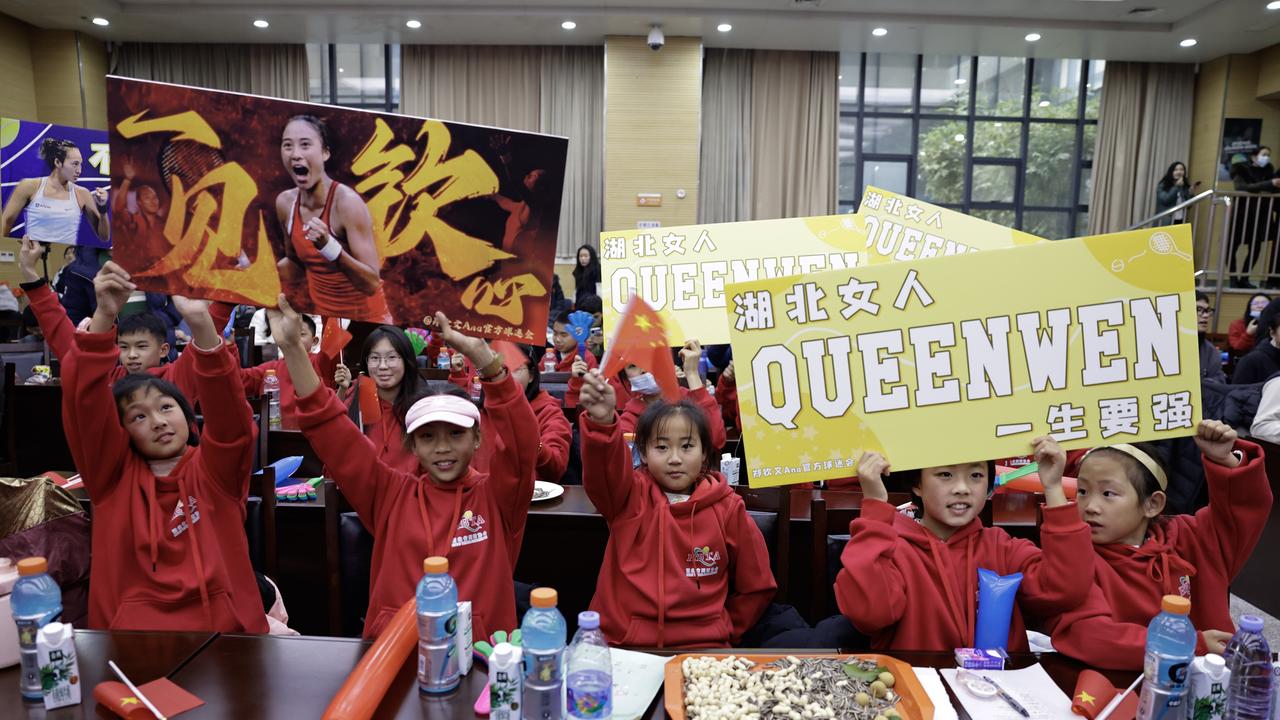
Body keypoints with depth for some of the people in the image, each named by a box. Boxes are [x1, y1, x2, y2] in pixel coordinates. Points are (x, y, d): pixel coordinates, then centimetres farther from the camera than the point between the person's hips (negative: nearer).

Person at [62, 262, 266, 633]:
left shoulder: (215, 468, 7)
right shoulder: (114, 472, 10)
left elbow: (228, 409, -11)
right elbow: (84, 402, -3)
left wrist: (201, 322, -23)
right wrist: (103, 317, -16)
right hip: (132, 631, 1)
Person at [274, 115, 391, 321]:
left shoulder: (347, 202, -22)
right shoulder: (285, 202, -5)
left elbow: (372, 283, -26)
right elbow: (297, 265, 11)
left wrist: (328, 246, -36)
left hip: (364, 317, -5)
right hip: (319, 314, 5)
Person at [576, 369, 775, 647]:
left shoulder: (727, 508, 1)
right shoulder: (630, 495, 0)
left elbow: (756, 585, 12)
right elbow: (604, 467, -23)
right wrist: (602, 423, -41)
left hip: (701, 645, 0)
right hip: (622, 641, 1)